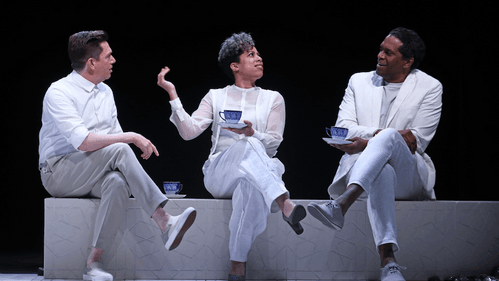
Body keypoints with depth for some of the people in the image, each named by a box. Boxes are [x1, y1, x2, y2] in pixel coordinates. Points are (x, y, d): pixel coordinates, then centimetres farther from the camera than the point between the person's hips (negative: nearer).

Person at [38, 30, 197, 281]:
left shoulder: (105, 92, 15)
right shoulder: (59, 92, -11)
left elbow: (116, 136, 19)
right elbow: (83, 141, -24)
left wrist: (133, 142, -5)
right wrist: (131, 137, -22)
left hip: (96, 174, 6)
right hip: (58, 173, -6)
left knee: (118, 183, -32)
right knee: (118, 150, -31)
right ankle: (164, 223, -34)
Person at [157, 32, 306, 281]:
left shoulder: (273, 99, 19)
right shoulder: (216, 97, 18)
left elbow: (274, 143, 7)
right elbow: (189, 131, 3)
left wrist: (251, 133, -15)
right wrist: (172, 94, -5)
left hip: (257, 173, 1)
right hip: (219, 173, -1)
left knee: (251, 185, -42)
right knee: (248, 147, -38)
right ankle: (284, 204, -56)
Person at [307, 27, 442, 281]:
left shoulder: (429, 87, 7)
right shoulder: (359, 81, 18)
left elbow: (417, 142, -2)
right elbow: (343, 127, 6)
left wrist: (368, 142, -13)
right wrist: (381, 133, -12)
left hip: (407, 174, -1)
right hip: (361, 168, 2)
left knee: (387, 138, -37)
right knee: (382, 172, -39)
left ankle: (340, 205, -60)